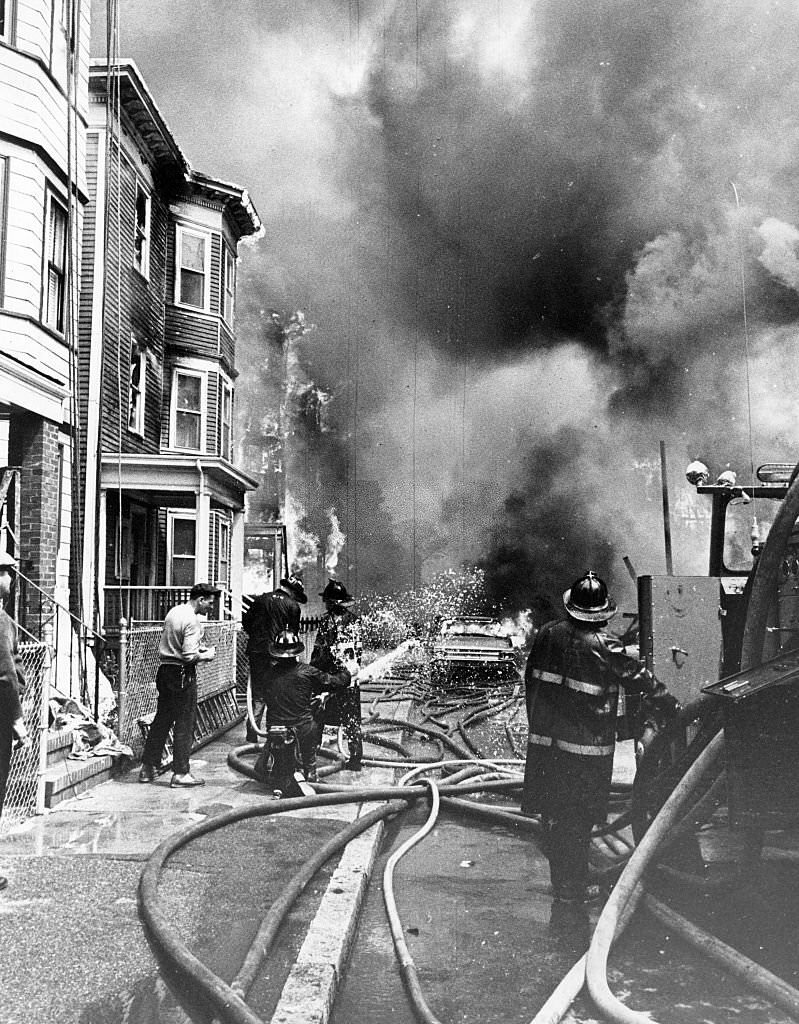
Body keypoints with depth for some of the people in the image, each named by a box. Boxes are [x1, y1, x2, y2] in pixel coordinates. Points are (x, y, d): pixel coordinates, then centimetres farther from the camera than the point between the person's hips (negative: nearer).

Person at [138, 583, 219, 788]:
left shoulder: (174, 611, 10)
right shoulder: (192, 621, -17)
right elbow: (189, 656, -24)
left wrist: (198, 648, 15)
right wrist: (207, 655, -6)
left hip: (165, 670, 9)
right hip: (183, 673, -8)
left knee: (161, 720, 16)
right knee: (184, 724, 1)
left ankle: (147, 768, 21)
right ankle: (180, 773, 6)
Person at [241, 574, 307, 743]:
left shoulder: (260, 599, 10)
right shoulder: (292, 606, -1)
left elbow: (246, 620, 11)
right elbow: (294, 631, -2)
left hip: (255, 651, 4)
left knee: (258, 694, 11)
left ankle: (252, 734, 8)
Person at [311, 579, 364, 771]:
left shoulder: (327, 620, -11)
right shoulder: (355, 620, 3)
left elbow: (319, 650, -11)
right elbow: (359, 649, 7)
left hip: (328, 674, -4)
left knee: (318, 716, 8)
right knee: (351, 718, 9)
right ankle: (356, 758, 8)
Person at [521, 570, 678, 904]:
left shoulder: (548, 634, 1)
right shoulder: (603, 645, -16)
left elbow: (531, 679, 10)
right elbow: (638, 678, -9)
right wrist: (669, 707, 5)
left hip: (545, 737, 5)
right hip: (586, 745, -5)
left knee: (553, 810, 17)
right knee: (579, 814, 6)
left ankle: (560, 876, 35)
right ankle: (573, 885, 15)